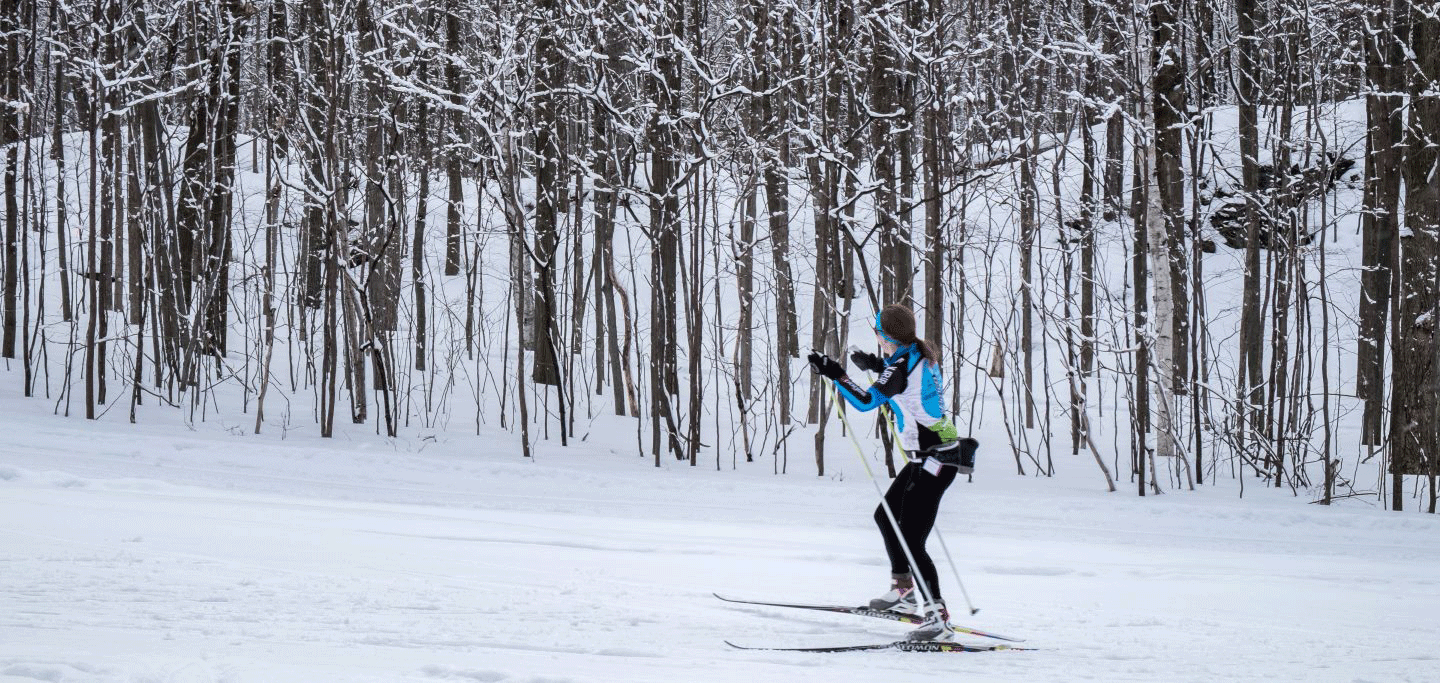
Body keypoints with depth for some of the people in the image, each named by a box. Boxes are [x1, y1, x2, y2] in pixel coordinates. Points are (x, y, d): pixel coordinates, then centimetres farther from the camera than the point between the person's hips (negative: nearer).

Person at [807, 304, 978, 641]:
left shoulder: (900, 366, -20)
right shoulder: (922, 357, 8)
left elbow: (866, 401, -19)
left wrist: (835, 374, -12)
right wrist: (877, 366, 26)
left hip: (933, 461, -10)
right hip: (930, 458, 10)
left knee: (911, 541, -11)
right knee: (885, 516, 25)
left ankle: (938, 617, -13)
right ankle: (903, 592, 36)